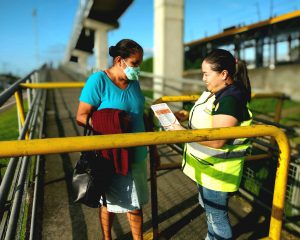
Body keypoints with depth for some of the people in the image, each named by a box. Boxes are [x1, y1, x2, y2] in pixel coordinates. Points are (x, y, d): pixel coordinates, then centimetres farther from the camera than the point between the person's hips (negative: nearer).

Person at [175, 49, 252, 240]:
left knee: (217, 214, 9)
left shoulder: (231, 99, -25)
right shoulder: (218, 92, 4)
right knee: (207, 206, 27)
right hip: (207, 165, 10)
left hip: (218, 168, -10)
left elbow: (217, 140, -29)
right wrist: (187, 116, 2)